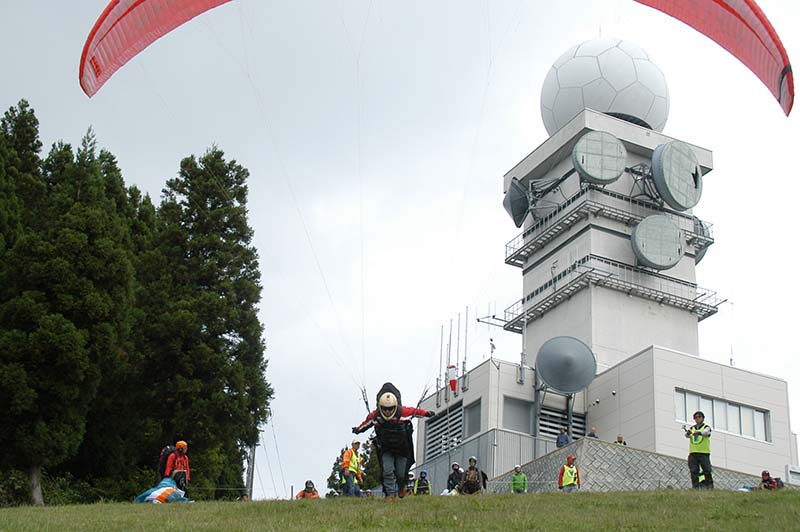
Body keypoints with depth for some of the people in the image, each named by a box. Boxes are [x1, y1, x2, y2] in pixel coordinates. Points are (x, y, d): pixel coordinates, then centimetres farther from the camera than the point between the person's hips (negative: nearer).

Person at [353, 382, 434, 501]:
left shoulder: (403, 412, -24)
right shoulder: (375, 415, -19)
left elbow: (415, 411, -3)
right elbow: (367, 422, 6)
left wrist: (427, 413, 16)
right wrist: (358, 429, 25)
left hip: (402, 448, -1)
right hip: (386, 449, 1)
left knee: (401, 474, 4)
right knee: (387, 471, -15)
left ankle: (401, 486, 38)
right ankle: (390, 494, -3)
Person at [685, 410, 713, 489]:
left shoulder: (706, 427, 7)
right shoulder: (691, 428, 17)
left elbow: (706, 432, -16)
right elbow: (687, 435, -2)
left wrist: (699, 433, -38)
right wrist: (688, 433, -27)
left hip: (704, 453, -3)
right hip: (693, 453, 3)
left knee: (707, 470, -9)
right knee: (693, 471, -1)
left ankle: (710, 485, -4)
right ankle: (695, 486, 4)